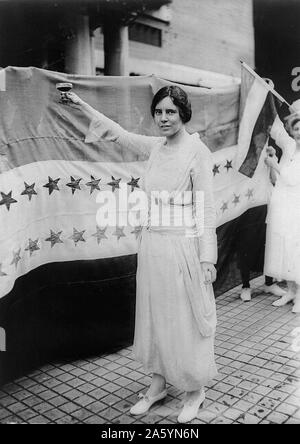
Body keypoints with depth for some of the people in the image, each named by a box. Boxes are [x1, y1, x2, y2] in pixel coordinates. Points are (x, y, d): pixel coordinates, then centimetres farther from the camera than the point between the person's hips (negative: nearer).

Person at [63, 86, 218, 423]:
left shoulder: (197, 151, -11)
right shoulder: (156, 146, 7)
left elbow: (206, 208, -12)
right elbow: (119, 133, 21)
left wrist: (207, 258, -13)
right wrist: (82, 105, 26)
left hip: (182, 247, -6)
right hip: (152, 244, 6)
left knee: (185, 319, 7)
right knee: (154, 316, 16)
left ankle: (195, 390, 29)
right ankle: (158, 384, 35)